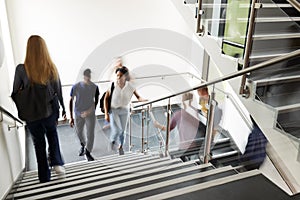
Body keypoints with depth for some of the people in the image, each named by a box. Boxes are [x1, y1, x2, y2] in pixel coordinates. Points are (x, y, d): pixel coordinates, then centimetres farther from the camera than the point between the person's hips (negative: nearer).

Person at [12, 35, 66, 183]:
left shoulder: (21, 69, -11)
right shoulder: (51, 68, -7)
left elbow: (15, 94, -3)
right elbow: (58, 91, 1)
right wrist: (63, 109, 14)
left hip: (32, 114, -1)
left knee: (39, 142, 17)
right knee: (52, 134, 28)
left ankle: (44, 176, 25)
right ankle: (57, 162, 8)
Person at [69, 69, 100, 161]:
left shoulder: (95, 87, -11)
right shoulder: (76, 87, -13)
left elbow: (96, 101, -1)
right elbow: (71, 101, -6)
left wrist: (89, 111, -15)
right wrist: (71, 117, -7)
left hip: (90, 114, -1)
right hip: (78, 114, 1)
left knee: (90, 134, -2)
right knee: (79, 132, 18)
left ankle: (87, 152, 18)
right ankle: (83, 145, 49)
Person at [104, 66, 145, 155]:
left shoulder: (130, 86, -13)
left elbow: (137, 96, -1)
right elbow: (106, 99, -7)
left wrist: (142, 99, -26)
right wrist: (106, 114, -11)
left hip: (124, 111, 2)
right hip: (113, 110, -2)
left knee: (122, 130, 12)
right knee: (117, 130, -16)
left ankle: (120, 146, 40)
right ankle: (112, 141, 19)